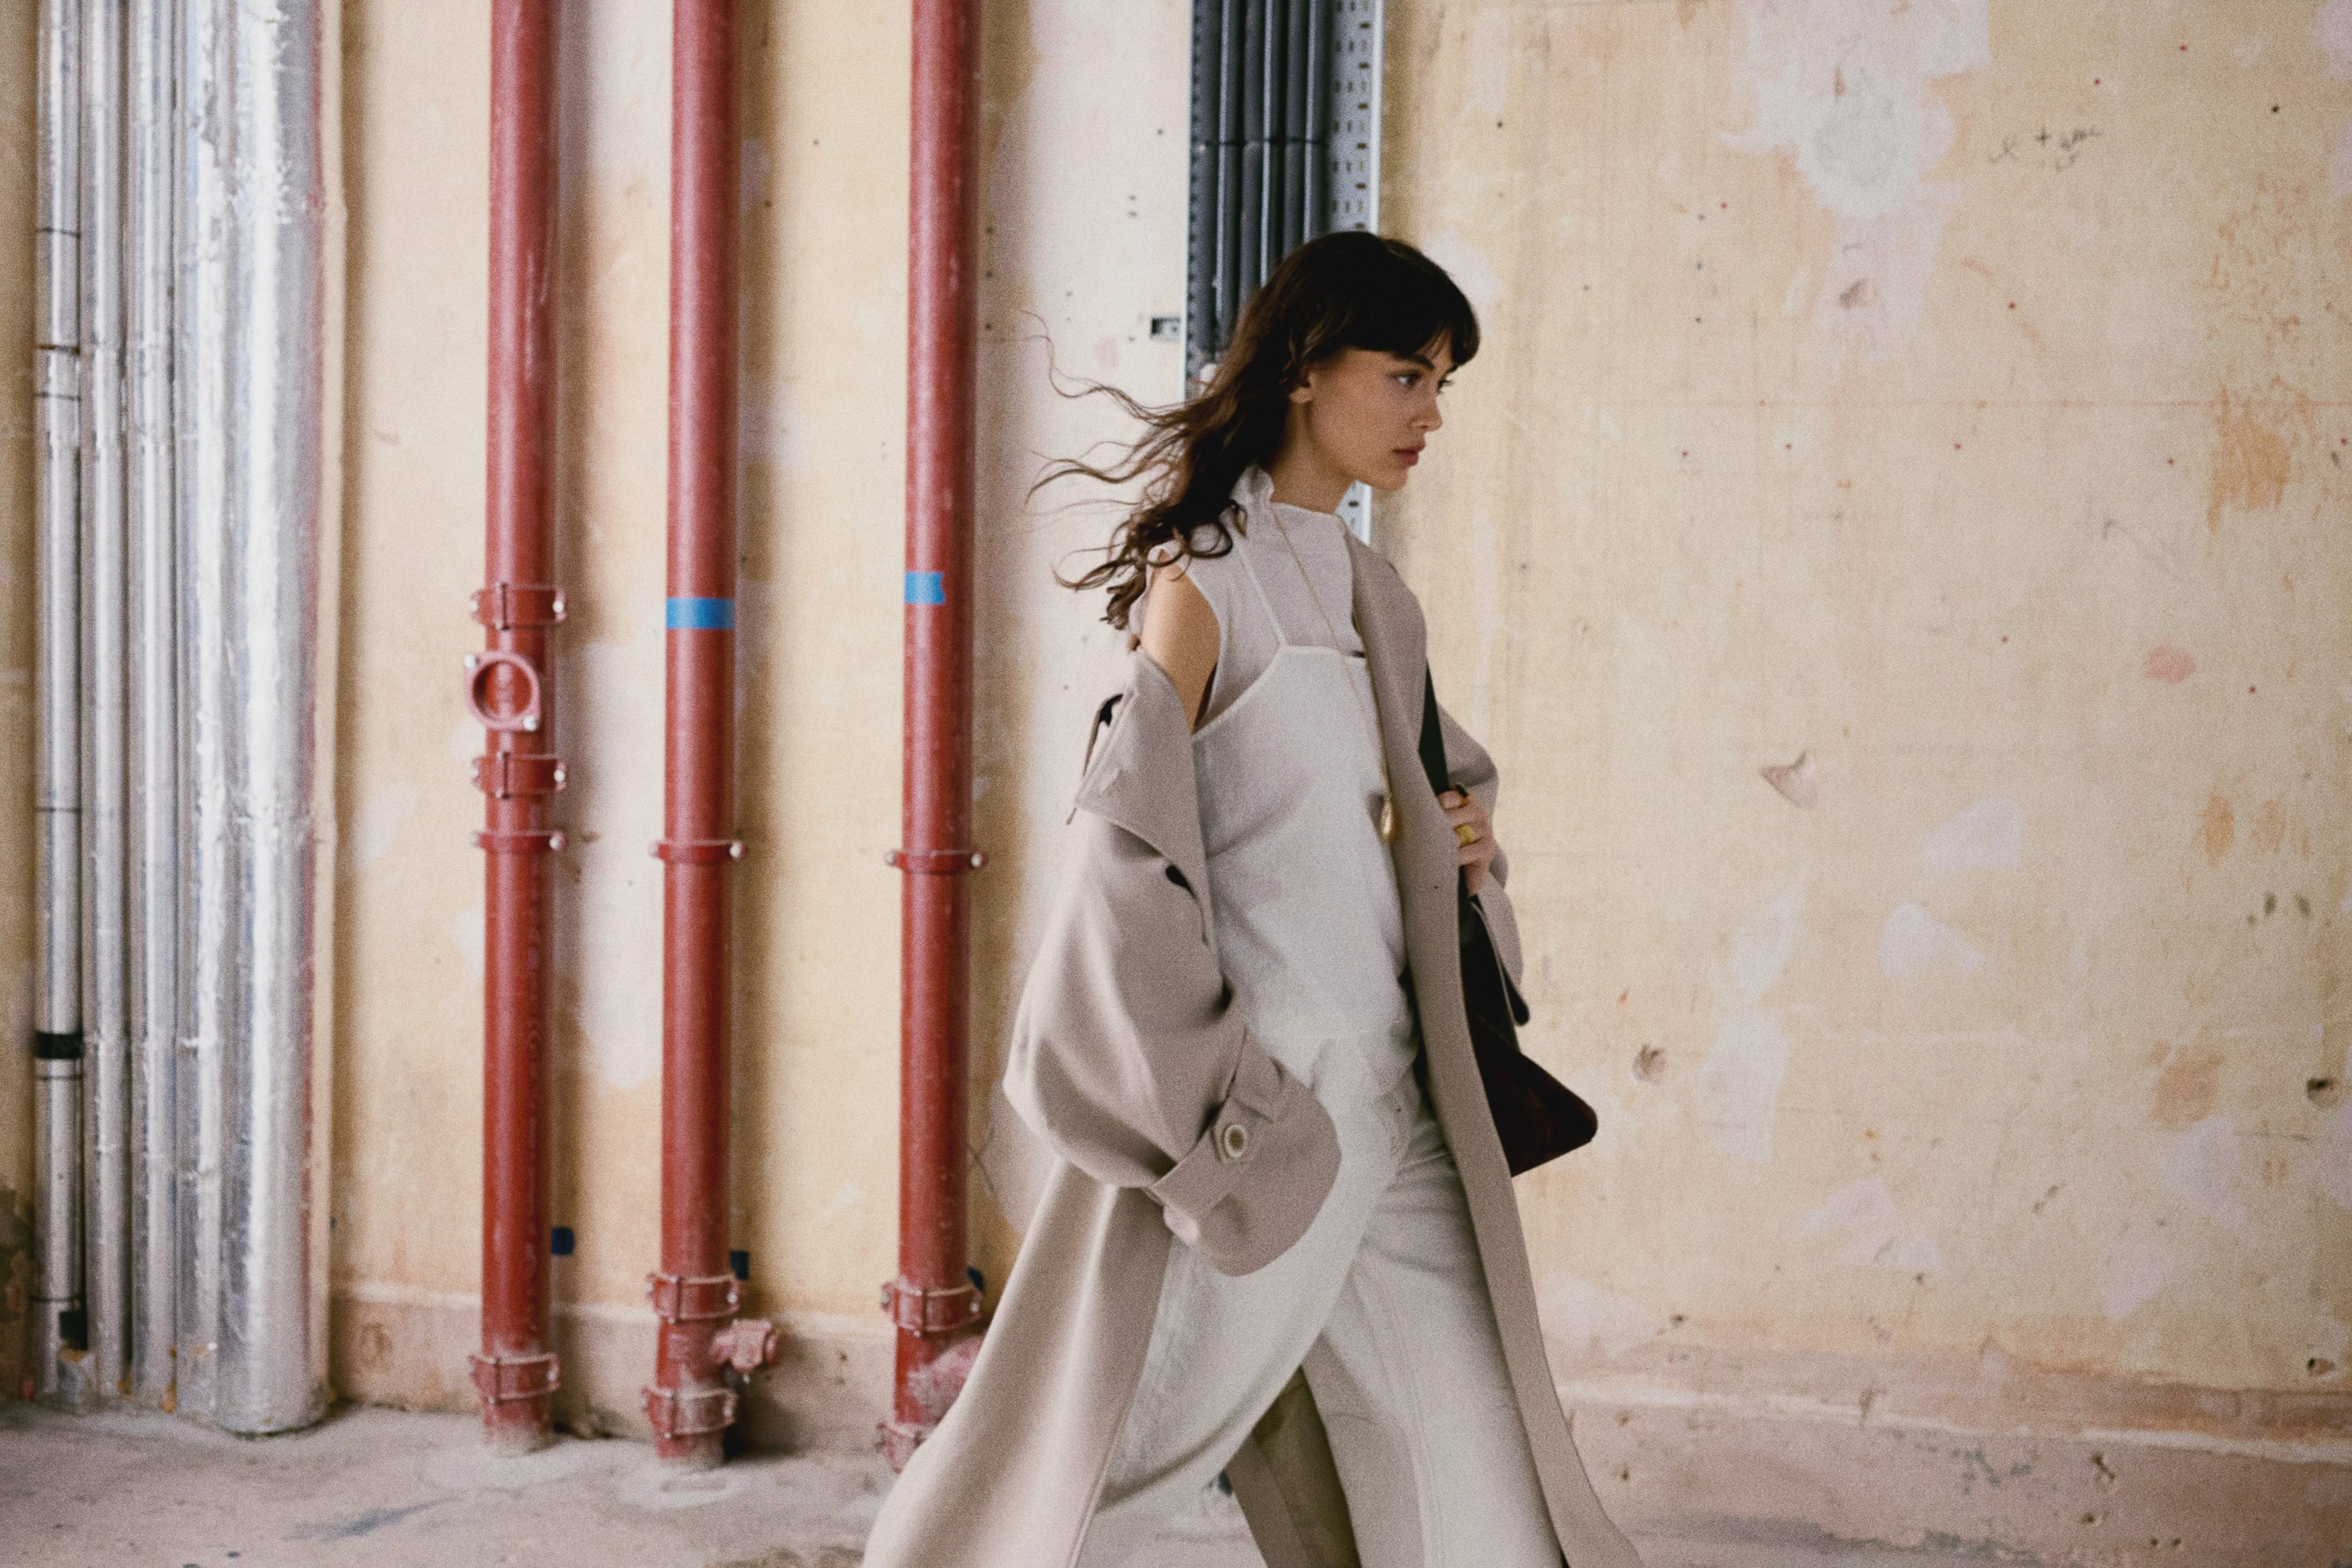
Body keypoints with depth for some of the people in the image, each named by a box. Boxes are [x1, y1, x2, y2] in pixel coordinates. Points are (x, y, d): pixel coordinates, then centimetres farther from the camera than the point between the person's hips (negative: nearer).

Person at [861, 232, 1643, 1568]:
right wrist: (1208, 1105, -17)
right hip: (1259, 1097, -7)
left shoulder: (1374, 595, 14)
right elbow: (1132, 834, -14)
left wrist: (1464, 832, 5)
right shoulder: (1208, 575, -8)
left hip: (1397, 1098, 7)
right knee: (1104, 1449, 2)